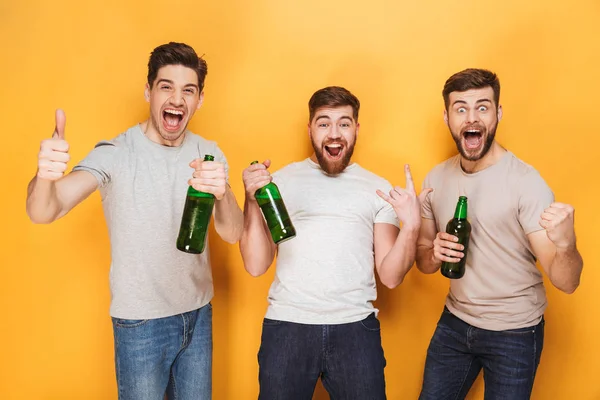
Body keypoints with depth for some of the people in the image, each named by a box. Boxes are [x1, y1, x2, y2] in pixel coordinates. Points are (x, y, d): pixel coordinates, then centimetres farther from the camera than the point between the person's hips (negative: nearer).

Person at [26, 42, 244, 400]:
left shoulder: (209, 154, -3)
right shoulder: (115, 154, -14)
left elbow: (233, 234, -13)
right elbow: (43, 213, -25)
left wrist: (222, 195, -35)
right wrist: (45, 176, -48)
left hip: (199, 315, 4)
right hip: (140, 324, -3)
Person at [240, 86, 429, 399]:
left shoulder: (378, 189, 6)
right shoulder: (281, 180, 4)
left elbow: (390, 276, 3)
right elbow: (256, 265, 0)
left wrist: (411, 227, -13)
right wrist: (252, 200, -11)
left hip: (355, 328, 1)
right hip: (286, 326, 0)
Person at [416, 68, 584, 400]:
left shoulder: (525, 181, -18)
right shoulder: (436, 178, -3)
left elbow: (566, 282, -20)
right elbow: (422, 259, 7)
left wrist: (566, 244, -41)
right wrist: (434, 254, -16)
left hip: (514, 333, -4)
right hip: (454, 323, 4)